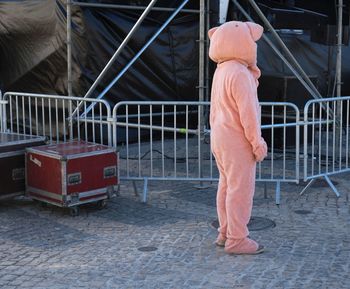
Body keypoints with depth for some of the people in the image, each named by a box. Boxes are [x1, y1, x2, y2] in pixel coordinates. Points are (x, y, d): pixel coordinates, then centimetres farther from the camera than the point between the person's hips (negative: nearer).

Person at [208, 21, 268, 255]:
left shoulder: (222, 71, 10)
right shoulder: (239, 73, -19)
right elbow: (247, 112, -21)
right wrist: (257, 143, -16)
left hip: (221, 137, 10)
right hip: (237, 140, -10)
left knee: (227, 186, 15)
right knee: (241, 189, -3)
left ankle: (226, 233, 23)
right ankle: (237, 240, 2)